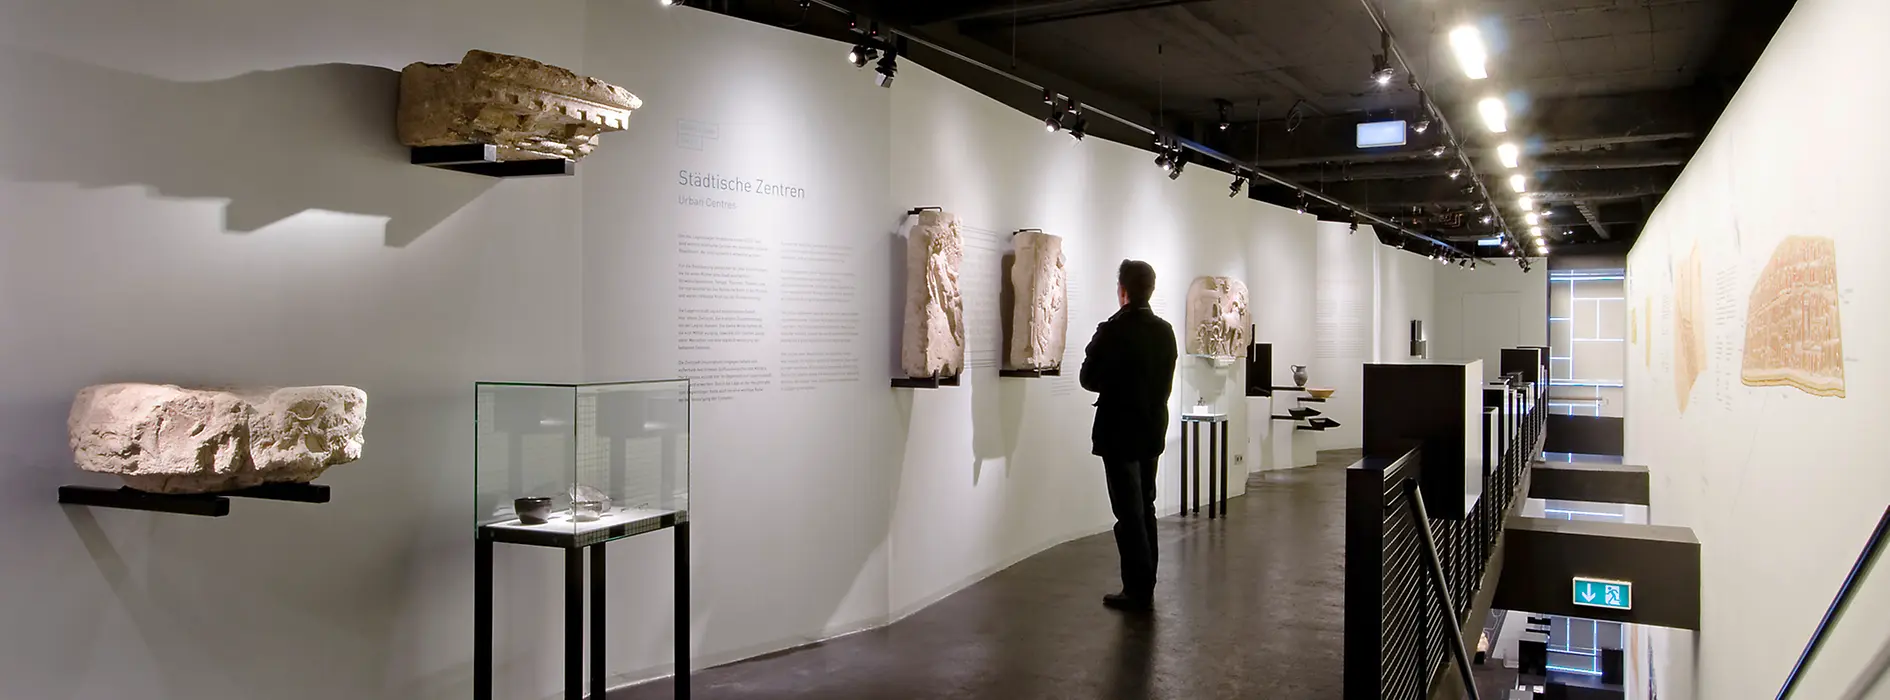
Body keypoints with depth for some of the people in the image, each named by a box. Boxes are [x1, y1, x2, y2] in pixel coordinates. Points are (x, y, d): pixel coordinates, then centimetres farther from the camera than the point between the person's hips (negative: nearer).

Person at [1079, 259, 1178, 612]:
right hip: (1153, 430, 6)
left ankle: (1137, 591, 3)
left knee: (1129, 513, -1)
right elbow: (1167, 382, 10)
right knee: (1145, 508, 15)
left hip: (1120, 433, -6)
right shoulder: (1165, 331, 2)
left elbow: (1089, 378, -10)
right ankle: (1146, 587, 21)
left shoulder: (1113, 331, -17)